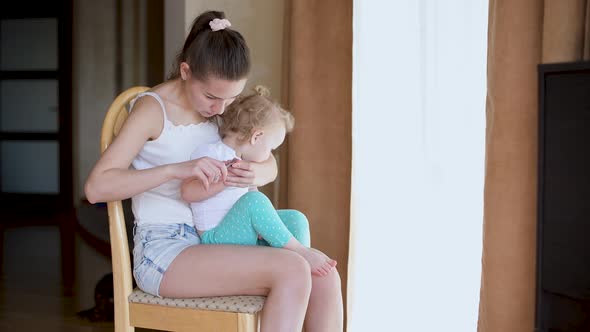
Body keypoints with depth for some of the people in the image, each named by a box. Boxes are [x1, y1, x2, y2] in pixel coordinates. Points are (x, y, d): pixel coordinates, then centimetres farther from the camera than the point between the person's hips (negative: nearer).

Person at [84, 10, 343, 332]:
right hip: (163, 251, -7)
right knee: (292, 271, -27)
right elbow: (96, 187, -21)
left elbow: (270, 166, 11)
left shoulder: (222, 104, 7)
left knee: (324, 279, -13)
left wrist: (254, 173, -15)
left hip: (213, 242, 7)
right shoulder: (152, 109, -12)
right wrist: (177, 169, -32)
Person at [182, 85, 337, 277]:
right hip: (217, 238, -9)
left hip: (247, 235, 9)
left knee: (296, 219, -4)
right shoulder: (209, 153, -8)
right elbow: (188, 192, -20)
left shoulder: (241, 163, 21)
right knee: (254, 200, -30)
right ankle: (300, 252, -23)